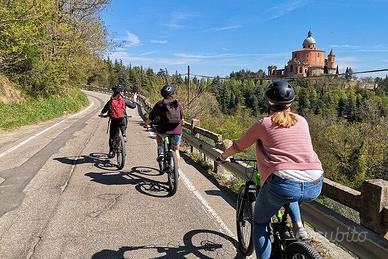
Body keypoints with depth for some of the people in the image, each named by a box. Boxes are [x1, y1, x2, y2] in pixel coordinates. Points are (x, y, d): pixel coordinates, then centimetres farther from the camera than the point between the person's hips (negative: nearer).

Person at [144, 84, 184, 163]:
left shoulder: (159, 104, 2)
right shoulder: (178, 104, 8)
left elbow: (150, 118, 8)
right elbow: (182, 119, 15)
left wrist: (146, 124, 27)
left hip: (164, 131, -1)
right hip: (177, 132, 2)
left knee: (158, 135, 34)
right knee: (176, 150, 22)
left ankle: (160, 153, 20)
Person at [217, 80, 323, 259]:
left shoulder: (263, 124, 6)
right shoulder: (302, 121, 17)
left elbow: (238, 146, 18)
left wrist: (222, 157, 37)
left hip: (283, 183, -4)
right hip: (314, 187, 5)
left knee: (259, 224, 20)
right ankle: (298, 225, 25)